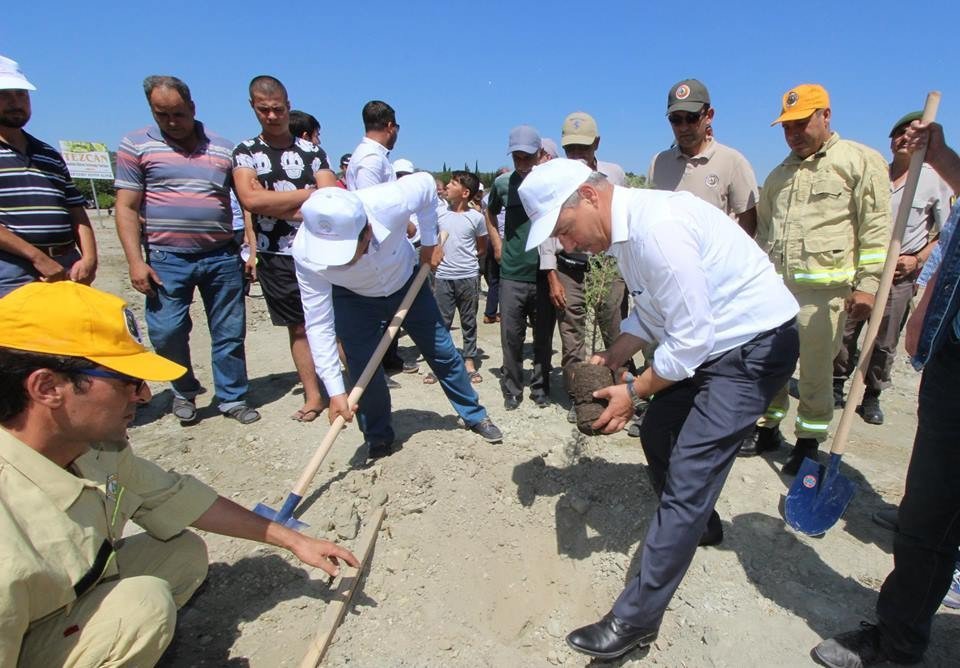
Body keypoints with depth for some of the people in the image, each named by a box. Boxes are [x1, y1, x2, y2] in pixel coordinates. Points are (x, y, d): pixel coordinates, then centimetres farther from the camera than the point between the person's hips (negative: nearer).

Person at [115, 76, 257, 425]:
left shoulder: (223, 148, 10)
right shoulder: (136, 145, 5)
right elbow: (126, 208, 0)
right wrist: (136, 261, -8)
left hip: (222, 256, 1)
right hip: (166, 259, -1)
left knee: (230, 332, 5)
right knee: (166, 334, -1)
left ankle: (232, 398, 20)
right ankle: (185, 391, 25)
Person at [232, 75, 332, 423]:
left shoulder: (312, 151, 6)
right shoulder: (244, 153, 7)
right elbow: (251, 200, -10)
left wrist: (275, 206, -13)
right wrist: (306, 194, -8)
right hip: (274, 257, 1)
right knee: (298, 327, 9)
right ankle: (313, 396, 18)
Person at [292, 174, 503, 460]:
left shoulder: (389, 203, -40)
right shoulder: (305, 252, -35)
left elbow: (426, 182, -16)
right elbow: (318, 324, -28)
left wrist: (429, 243, -10)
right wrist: (335, 391, -30)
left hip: (407, 283, 1)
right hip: (353, 299, 0)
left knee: (443, 353, 8)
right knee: (364, 371, -10)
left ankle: (474, 415, 30)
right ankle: (378, 438, 17)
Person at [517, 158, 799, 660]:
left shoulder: (657, 226, -27)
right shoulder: (626, 230, 4)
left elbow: (690, 338, -25)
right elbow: (651, 313, 13)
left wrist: (633, 391, -15)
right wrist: (608, 359, 1)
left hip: (756, 344, -10)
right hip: (710, 339, 10)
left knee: (686, 477, -10)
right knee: (657, 434, 17)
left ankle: (636, 619, 1)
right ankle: (699, 524, 42)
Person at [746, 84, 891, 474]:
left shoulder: (861, 161, 1)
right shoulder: (780, 174, 19)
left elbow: (876, 229, -5)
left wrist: (867, 284, -11)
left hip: (824, 290, -5)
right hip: (773, 288, 6)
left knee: (816, 372, 3)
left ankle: (808, 444, 18)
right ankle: (768, 429, 27)